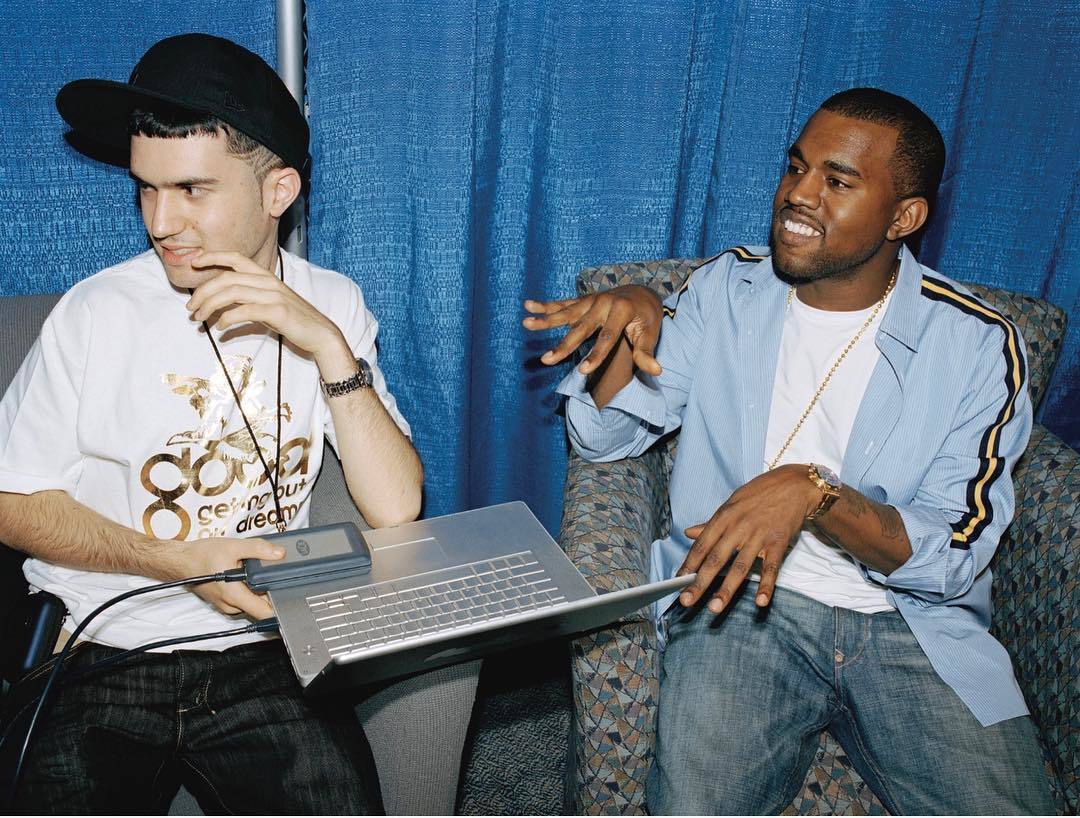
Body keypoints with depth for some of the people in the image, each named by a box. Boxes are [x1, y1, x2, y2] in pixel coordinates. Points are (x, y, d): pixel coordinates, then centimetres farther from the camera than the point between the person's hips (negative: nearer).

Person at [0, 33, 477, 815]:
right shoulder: (97, 312, -8)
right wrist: (176, 560, -13)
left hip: (265, 656, 1)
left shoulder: (331, 305, -3)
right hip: (103, 660, 0)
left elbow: (397, 510, -10)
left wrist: (329, 345, -20)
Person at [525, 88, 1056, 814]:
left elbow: (955, 556, -8)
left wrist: (814, 493, -25)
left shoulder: (978, 345, -3)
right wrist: (634, 315, -15)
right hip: (742, 598, 0)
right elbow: (602, 437, 3)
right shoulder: (728, 288, 4)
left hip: (912, 622, 1)